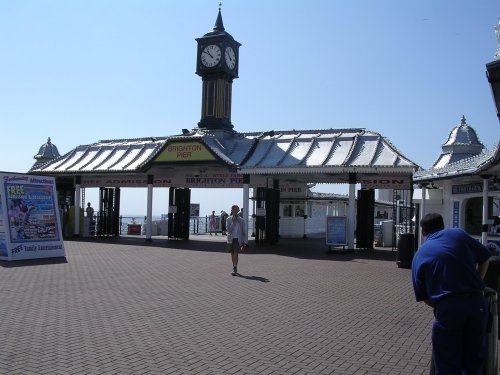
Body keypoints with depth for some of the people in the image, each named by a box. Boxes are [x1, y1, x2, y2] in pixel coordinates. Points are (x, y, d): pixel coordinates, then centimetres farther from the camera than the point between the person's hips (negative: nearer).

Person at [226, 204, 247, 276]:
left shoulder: (241, 220, 2)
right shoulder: (229, 219, 2)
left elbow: (244, 231, 5)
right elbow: (228, 229, -8)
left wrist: (245, 242, 2)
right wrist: (233, 222, -14)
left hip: (238, 239, -2)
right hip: (231, 239, 2)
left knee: (236, 254, -14)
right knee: (232, 254, 10)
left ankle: (235, 269, -17)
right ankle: (235, 269, 24)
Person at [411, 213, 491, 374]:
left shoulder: (419, 255, 9)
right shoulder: (458, 233, 10)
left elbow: (424, 297, 8)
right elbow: (484, 258, 17)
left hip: (447, 308, -2)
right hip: (477, 303, 2)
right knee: (474, 362, 18)